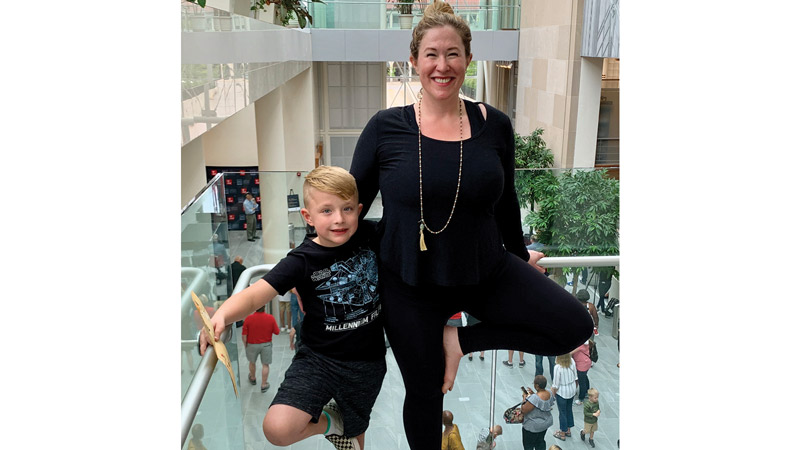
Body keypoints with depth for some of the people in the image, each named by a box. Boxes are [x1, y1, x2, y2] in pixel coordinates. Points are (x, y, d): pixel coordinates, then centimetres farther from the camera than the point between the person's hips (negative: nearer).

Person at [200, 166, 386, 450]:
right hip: (318, 359, -2)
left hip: (367, 364, 2)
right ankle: (330, 422, 11)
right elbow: (255, 294, -27)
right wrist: (222, 315, -44)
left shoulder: (371, 235, -10)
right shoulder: (303, 261, -18)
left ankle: (345, 426, 57)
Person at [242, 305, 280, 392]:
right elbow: (277, 332, -7)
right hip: (266, 345, 0)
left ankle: (252, 378, 46)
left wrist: (245, 345, 4)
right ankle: (264, 385, 16)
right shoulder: (270, 318, -16)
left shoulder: (248, 319, -18)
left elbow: (244, 335, -12)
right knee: (265, 365, 12)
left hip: (252, 345, 0)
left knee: (252, 362, 24)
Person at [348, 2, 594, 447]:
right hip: (409, 283, -2)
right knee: (424, 393, 11)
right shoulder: (386, 127, -9)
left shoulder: (494, 125, -4)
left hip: (485, 272, 2)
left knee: (575, 326, -11)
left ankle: (461, 338, 3)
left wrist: (520, 255, 21)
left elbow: (505, 201, 10)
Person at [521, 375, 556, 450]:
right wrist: (533, 394, 3)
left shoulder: (534, 398, -34)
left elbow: (524, 411, -29)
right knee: (540, 442, 25)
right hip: (546, 422, 8)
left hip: (533, 426, -8)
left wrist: (524, 399, -14)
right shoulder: (549, 394, -8)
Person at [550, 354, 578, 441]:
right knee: (569, 409, 24)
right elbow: (575, 377, 2)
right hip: (572, 390, 6)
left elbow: (556, 385, -20)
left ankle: (563, 434, 30)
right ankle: (568, 430, 41)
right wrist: (575, 387, 18)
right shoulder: (572, 361, -13)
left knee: (562, 412, 13)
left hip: (562, 392, -6)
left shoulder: (558, 367, -30)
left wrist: (552, 393, -4)